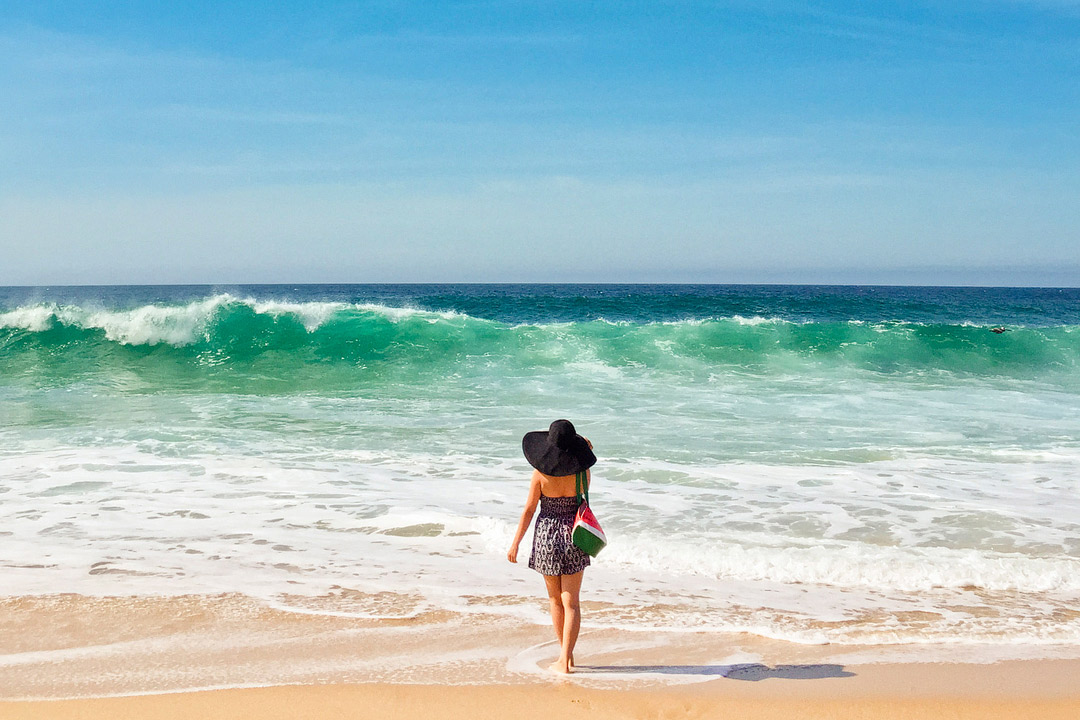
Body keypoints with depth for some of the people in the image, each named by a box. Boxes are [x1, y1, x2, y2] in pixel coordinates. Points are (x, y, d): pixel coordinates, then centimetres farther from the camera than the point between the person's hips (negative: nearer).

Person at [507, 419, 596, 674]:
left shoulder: (541, 473, -13)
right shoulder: (582, 471, -10)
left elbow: (529, 510, -9)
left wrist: (515, 543, -1)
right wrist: (585, 452, 10)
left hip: (546, 536, 0)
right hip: (574, 535, 0)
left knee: (555, 599, 16)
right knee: (571, 602, 5)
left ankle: (565, 656, 25)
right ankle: (565, 658, -2)